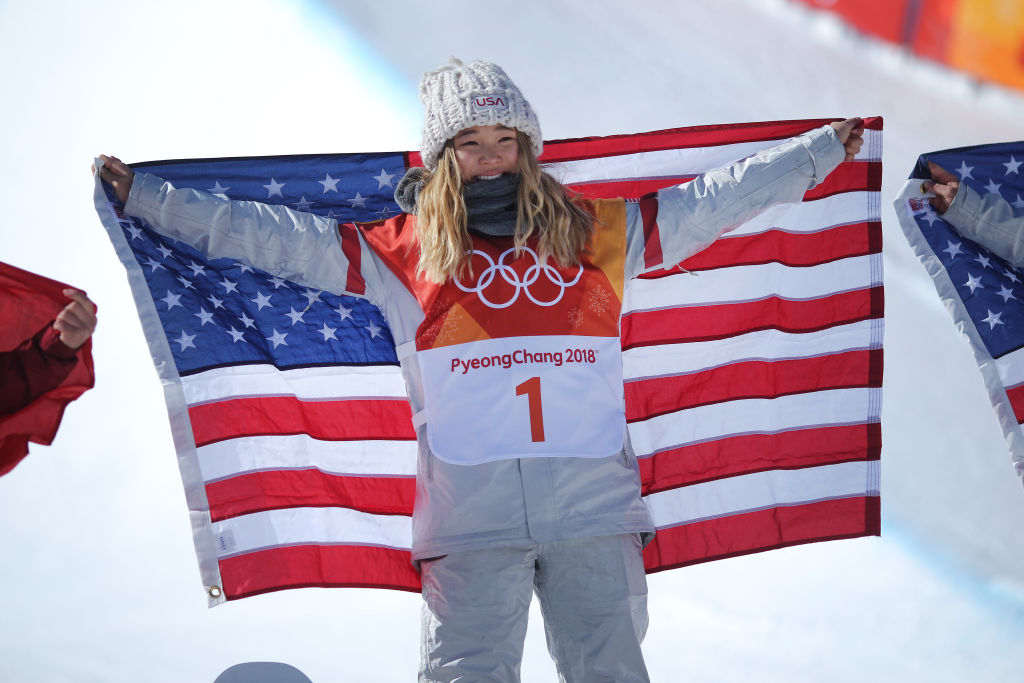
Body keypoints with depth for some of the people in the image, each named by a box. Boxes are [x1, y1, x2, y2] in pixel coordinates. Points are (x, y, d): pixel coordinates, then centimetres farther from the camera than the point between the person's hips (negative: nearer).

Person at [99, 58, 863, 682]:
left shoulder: (598, 234, 14)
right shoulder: (403, 252, 10)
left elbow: (715, 198, 20)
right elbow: (270, 233, 12)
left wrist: (826, 148, 22)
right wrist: (145, 196, 10)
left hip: (595, 505, 1)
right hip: (470, 515, -1)